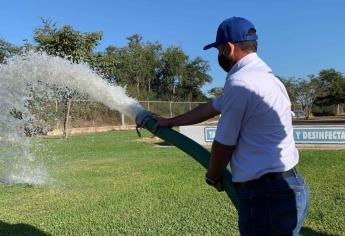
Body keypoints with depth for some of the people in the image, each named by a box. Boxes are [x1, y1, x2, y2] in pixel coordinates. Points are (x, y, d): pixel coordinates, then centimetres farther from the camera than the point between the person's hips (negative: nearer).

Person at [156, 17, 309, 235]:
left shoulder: (240, 82, -18)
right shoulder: (262, 76, 14)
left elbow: (223, 146, -10)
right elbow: (210, 108, 22)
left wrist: (213, 177, 11)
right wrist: (169, 122, 32)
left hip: (267, 193, -9)